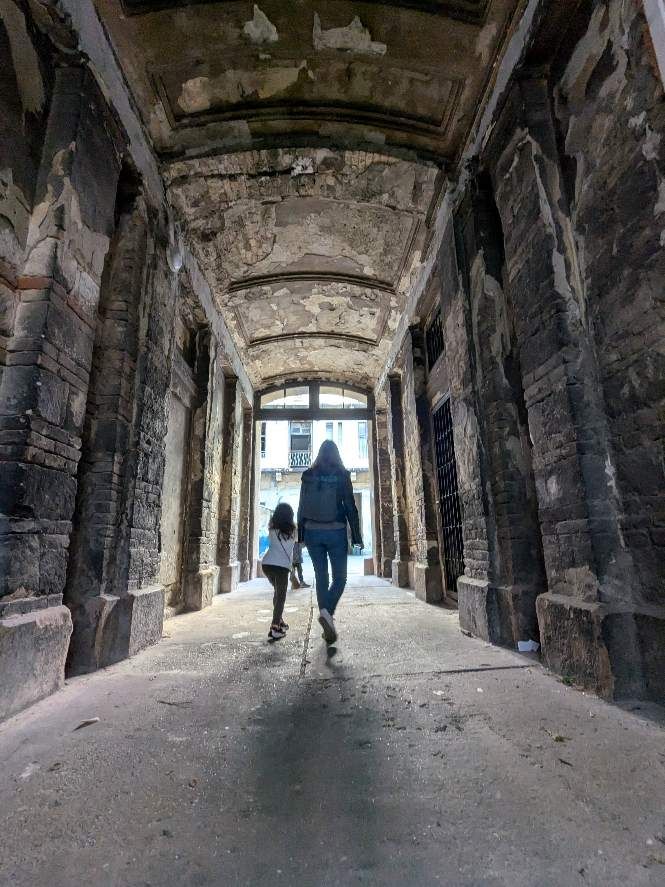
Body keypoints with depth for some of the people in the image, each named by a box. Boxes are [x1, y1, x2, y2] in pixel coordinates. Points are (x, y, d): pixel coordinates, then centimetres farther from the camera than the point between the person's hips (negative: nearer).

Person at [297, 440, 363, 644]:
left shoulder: (308, 475, 4)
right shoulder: (342, 475, -3)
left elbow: (302, 507, 5)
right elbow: (350, 507, -6)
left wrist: (300, 535, 12)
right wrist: (356, 536, -2)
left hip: (312, 532, 3)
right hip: (336, 532, -2)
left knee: (321, 577, 10)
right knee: (339, 577, 10)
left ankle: (328, 627, 9)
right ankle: (327, 612, -14)